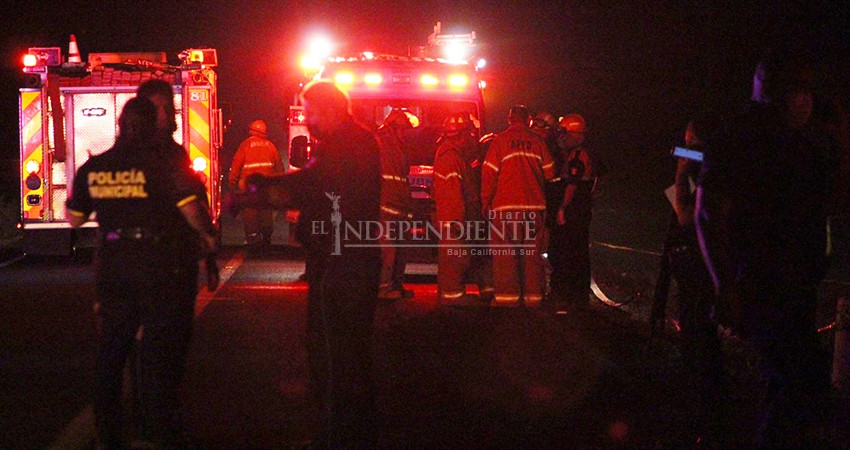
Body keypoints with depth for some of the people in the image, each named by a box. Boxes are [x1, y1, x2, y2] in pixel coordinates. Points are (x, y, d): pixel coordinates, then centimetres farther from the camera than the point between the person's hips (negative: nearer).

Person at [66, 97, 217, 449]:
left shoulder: (92, 169, 1)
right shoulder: (163, 164, -11)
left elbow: (74, 218, 11)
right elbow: (191, 209, -16)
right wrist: (209, 237, 0)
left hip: (113, 269, 4)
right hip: (161, 268, -4)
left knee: (111, 352, 14)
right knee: (161, 352, 6)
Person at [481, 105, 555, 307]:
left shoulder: (500, 141, -2)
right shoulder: (537, 142, 5)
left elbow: (489, 173, -4)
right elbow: (549, 172, 7)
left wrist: (486, 201, 4)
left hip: (505, 206, -3)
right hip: (534, 205, 3)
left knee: (505, 252, 1)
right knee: (532, 251, 9)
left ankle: (507, 294, -3)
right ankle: (533, 294, 9)